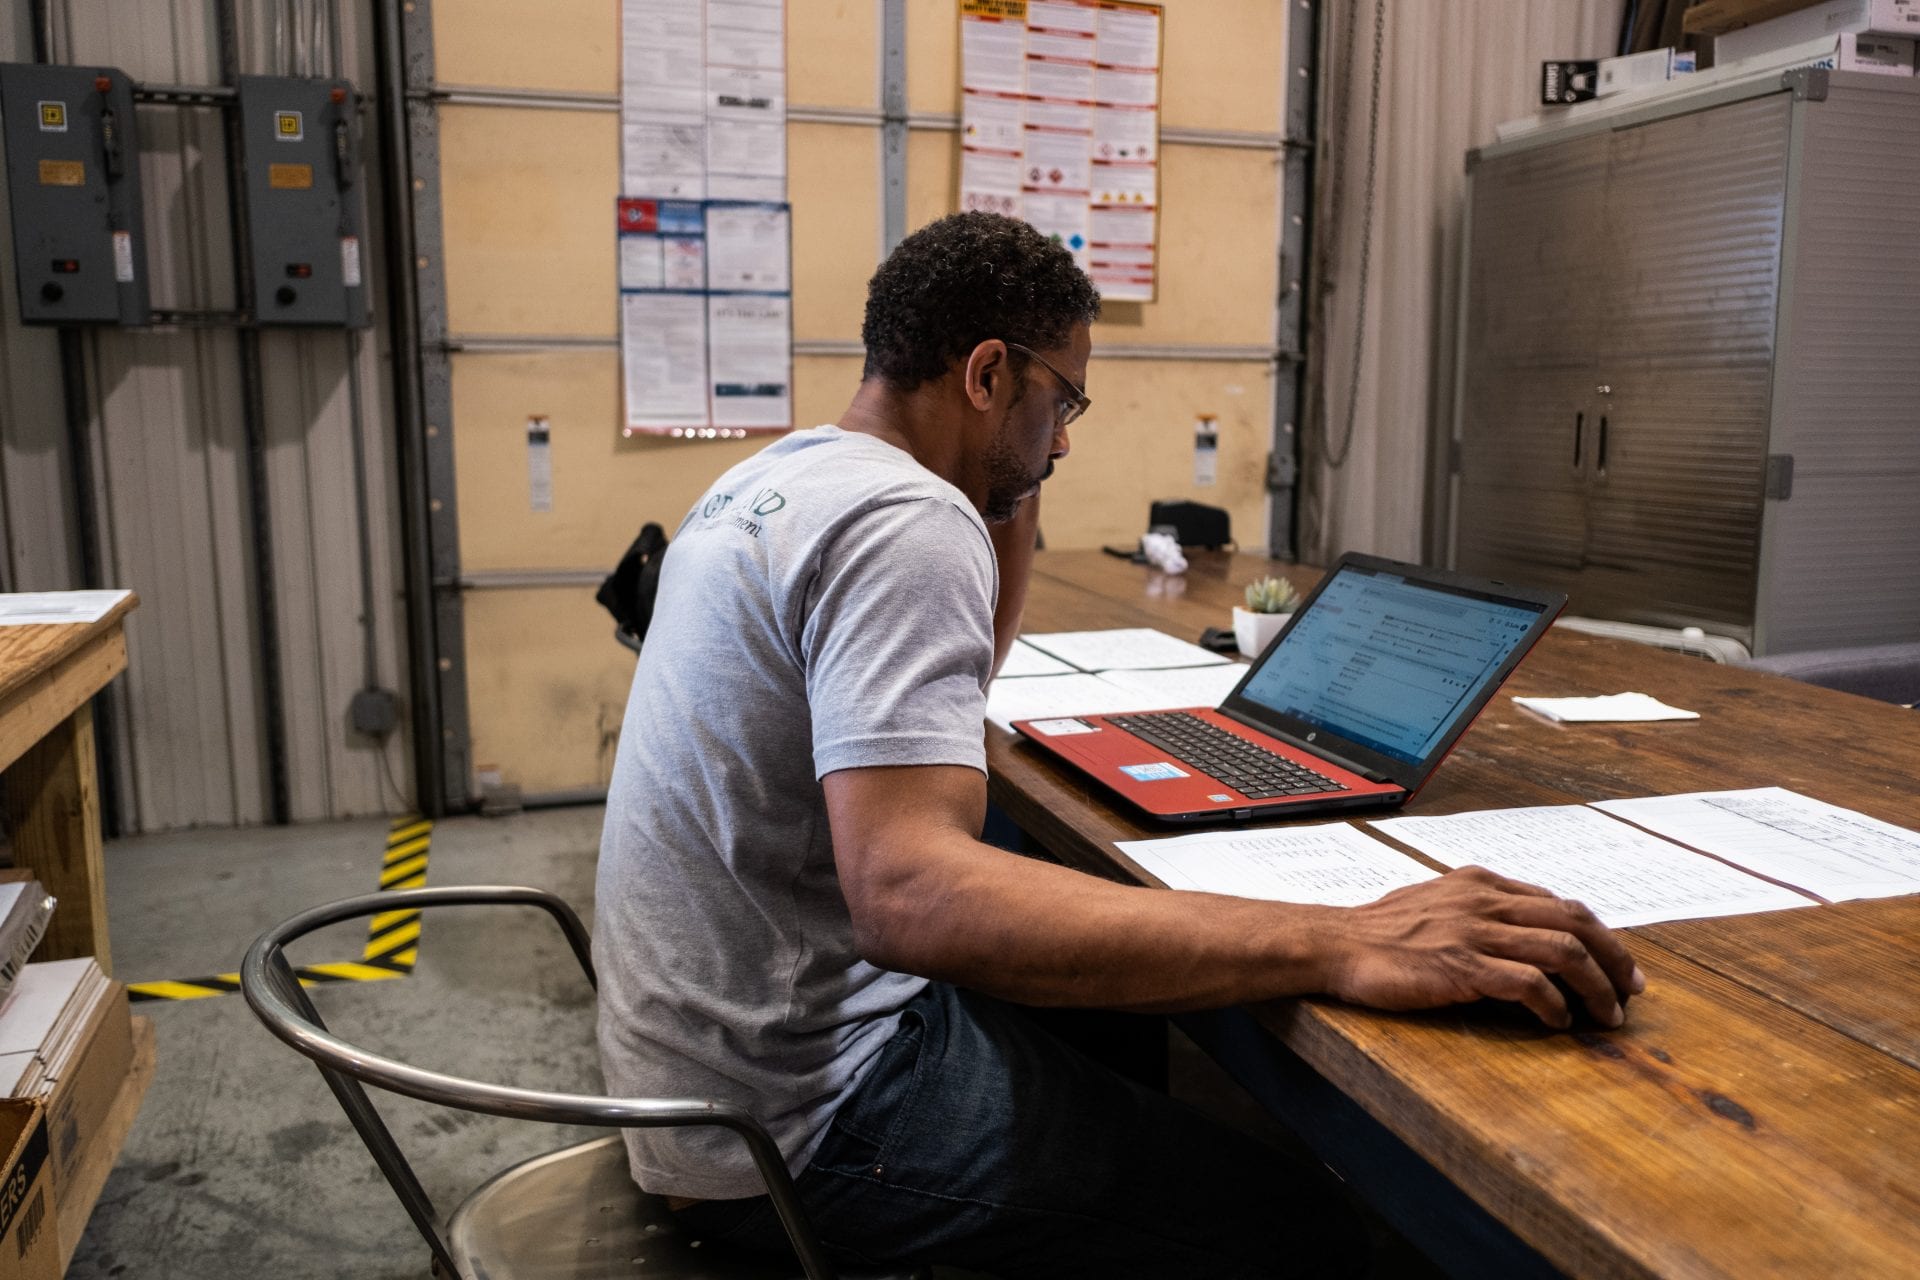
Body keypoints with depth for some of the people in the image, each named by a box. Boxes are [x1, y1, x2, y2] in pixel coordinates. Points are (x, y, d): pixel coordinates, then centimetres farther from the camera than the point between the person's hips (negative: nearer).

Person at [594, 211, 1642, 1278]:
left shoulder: (770, 476, 9)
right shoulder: (906, 520, -23)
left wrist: (1009, 529, 9)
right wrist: (1338, 944, -37)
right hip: (794, 1125, -10)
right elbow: (908, 895, -36)